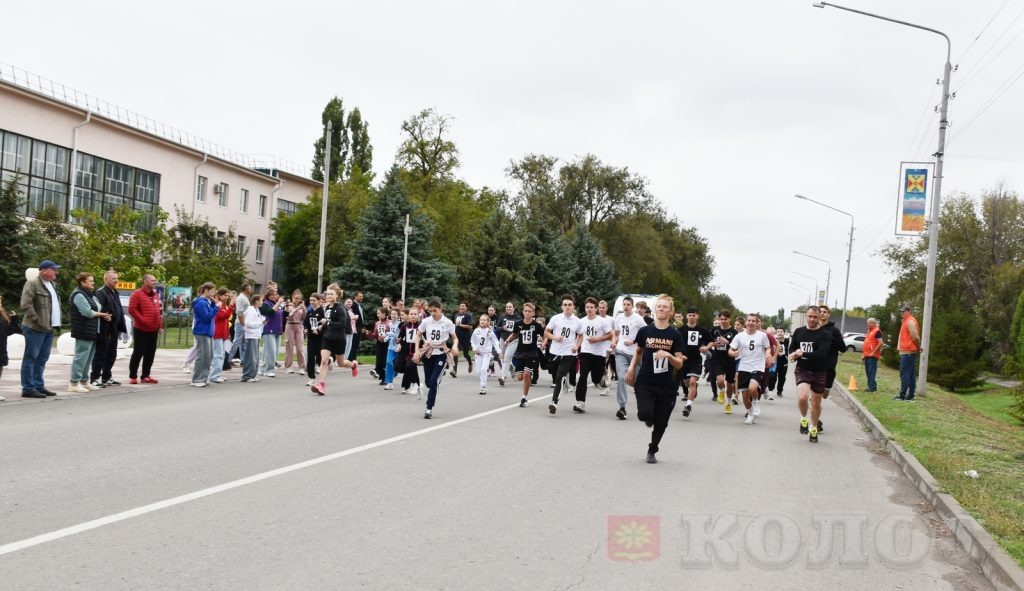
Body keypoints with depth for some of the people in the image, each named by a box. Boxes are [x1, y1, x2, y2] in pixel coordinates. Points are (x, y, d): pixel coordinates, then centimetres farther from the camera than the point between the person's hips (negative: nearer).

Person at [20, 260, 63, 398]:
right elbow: (26, 305, -17)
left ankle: (39, 386, 20)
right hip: (35, 328, -8)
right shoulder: (32, 283, -10)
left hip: (49, 328, 8)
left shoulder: (52, 284, 16)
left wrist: (57, 322, 12)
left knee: (42, 359, 13)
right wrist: (38, 321, -19)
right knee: (31, 358, -3)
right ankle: (28, 388, 0)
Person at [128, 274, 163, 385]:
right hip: (141, 330, -7)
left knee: (150, 354, 9)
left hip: (153, 330, 7)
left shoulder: (155, 295, 15)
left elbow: (159, 311, 18)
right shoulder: (137, 294, -7)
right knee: (138, 353, -4)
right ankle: (132, 377, 3)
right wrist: (143, 320, -19)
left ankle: (145, 376, 17)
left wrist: (160, 326, 11)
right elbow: (132, 309, -15)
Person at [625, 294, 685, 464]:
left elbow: (679, 364, -6)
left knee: (661, 422, 6)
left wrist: (668, 355, -24)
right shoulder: (645, 331, -1)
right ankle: (648, 417, 18)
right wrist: (631, 368, 5)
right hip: (645, 382, 0)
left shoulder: (675, 335, -4)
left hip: (666, 386, 1)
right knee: (645, 414, -23)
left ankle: (652, 451, 34)